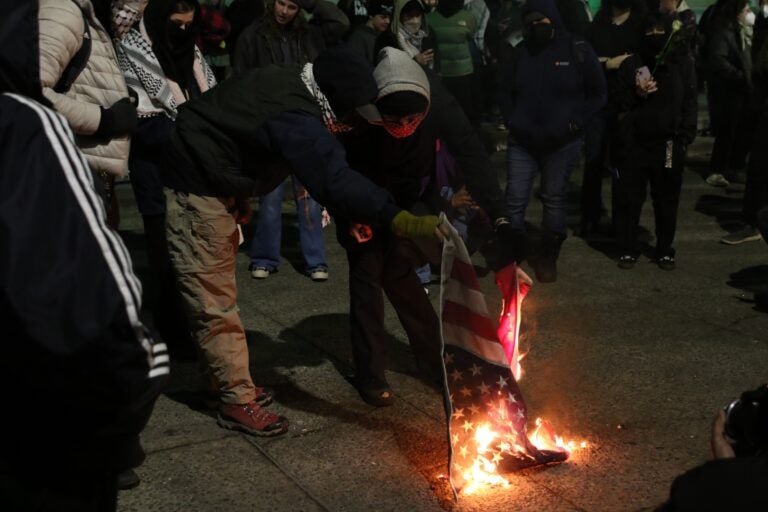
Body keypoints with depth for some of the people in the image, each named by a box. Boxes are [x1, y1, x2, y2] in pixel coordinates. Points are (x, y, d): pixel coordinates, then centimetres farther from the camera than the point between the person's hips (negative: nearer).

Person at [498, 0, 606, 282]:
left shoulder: (578, 50, -5)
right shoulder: (518, 53, 1)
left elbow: (598, 93, 0)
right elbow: (504, 92, 14)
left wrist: (574, 124, -9)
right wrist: (512, 122, 0)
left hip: (562, 144, -2)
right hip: (521, 142, 2)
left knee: (554, 200, 9)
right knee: (515, 199, 1)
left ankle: (548, 258, 22)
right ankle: (513, 254, 15)